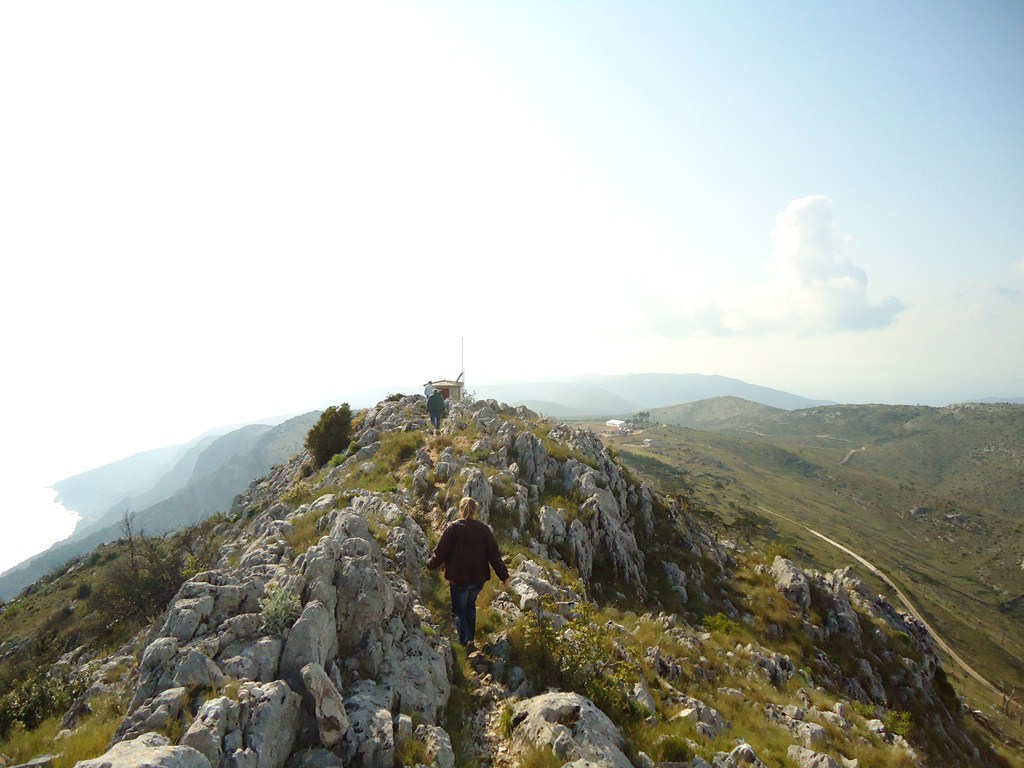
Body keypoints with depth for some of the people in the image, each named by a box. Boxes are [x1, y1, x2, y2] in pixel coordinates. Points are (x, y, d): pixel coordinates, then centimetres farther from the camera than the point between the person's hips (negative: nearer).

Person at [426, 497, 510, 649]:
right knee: (470, 605, 26)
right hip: (479, 578, 4)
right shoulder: (484, 529, -3)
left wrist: (430, 565, 11)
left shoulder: (453, 529, -12)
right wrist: (504, 575, 1)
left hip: (458, 579, -4)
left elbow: (440, 552, -8)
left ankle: (466, 641, -8)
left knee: (458, 610, 10)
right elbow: (494, 554, -3)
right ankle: (471, 637, 24)